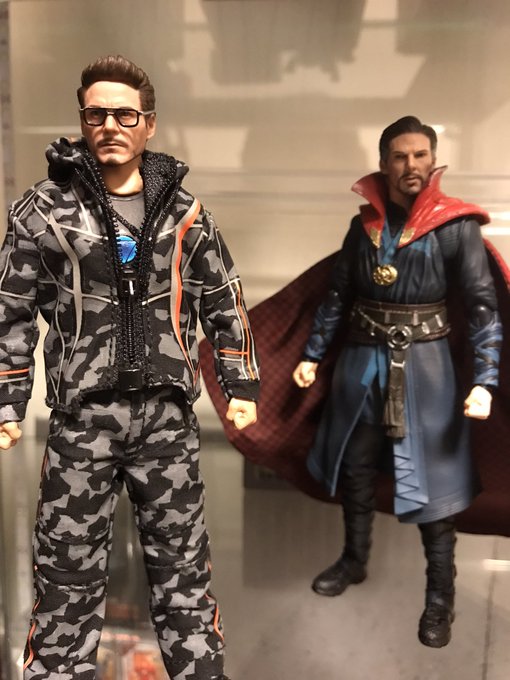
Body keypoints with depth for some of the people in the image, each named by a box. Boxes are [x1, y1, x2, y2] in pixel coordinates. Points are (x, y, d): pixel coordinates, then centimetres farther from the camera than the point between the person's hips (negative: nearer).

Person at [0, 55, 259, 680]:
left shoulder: (183, 211, 6)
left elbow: (225, 304, 11)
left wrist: (241, 386, 7)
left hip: (168, 414, 2)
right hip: (82, 416, -1)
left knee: (183, 566, 13)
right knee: (68, 573, 8)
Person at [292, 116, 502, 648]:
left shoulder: (456, 226, -6)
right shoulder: (364, 224, 5)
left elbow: (482, 305, -9)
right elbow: (337, 296, 10)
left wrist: (485, 380, -18)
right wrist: (312, 355, 7)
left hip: (422, 363, -4)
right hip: (361, 360, 4)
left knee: (433, 482, 2)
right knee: (355, 469, 15)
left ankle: (440, 597, 19)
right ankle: (354, 560, 38)